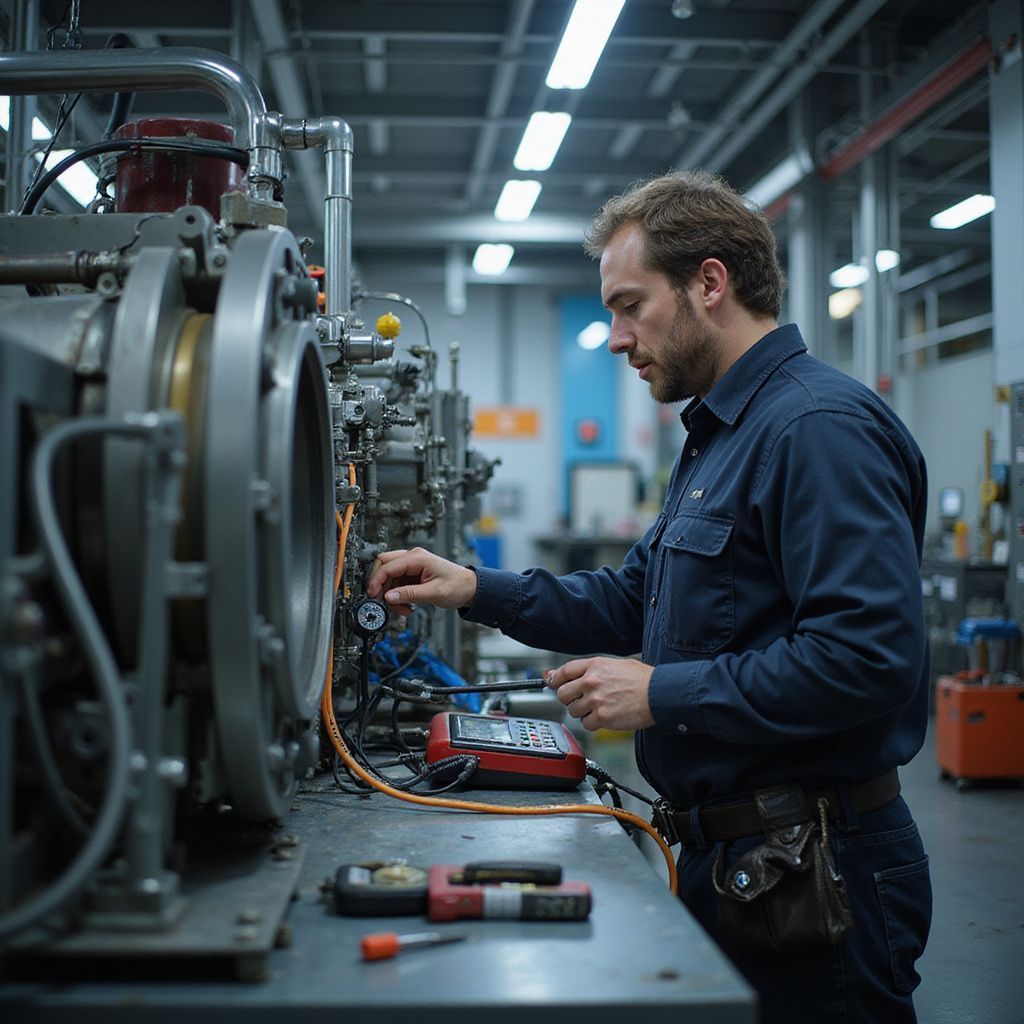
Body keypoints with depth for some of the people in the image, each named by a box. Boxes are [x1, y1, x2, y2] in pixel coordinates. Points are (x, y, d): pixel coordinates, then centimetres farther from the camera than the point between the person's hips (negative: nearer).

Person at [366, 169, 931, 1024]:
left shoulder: (822, 427, -19)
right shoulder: (720, 434, 16)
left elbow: (865, 654, -28)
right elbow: (634, 598, 20)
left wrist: (662, 695, -21)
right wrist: (475, 590, 9)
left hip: (812, 866, -10)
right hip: (726, 853, 10)